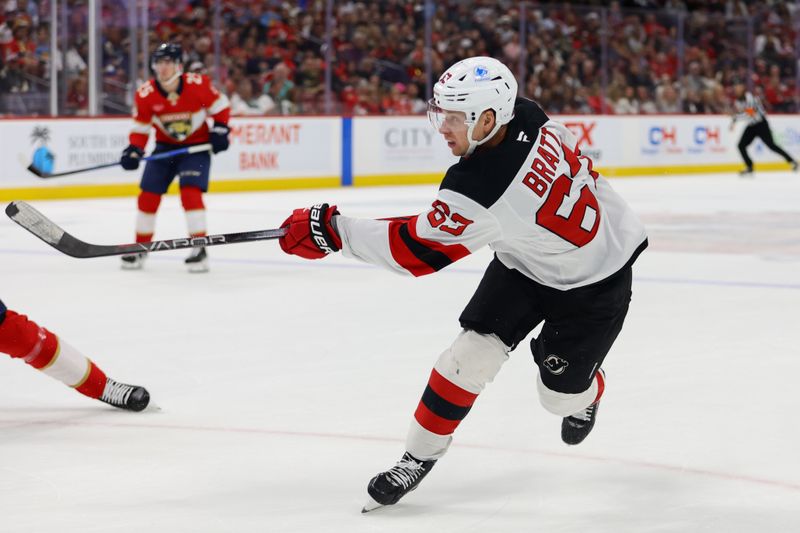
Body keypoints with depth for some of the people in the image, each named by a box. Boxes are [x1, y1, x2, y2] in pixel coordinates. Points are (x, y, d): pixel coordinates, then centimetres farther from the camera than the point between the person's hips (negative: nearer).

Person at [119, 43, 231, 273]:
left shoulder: (198, 84, -21)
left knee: (191, 191, -20)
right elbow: (140, 126, -4)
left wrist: (220, 129, -12)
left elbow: (220, 105, -4)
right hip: (165, 146, 3)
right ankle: (141, 247, 15)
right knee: (148, 194, -1)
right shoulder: (145, 94, -15)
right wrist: (134, 150, -18)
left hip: (197, 145, -3)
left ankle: (200, 248, -14)